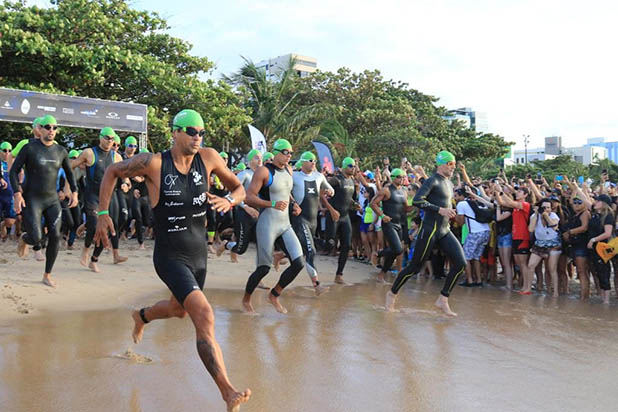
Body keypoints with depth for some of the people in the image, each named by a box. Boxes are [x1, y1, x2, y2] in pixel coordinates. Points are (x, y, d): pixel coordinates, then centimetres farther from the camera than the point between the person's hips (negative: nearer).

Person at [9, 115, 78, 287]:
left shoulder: (61, 151, 5)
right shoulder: (29, 148, -7)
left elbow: (69, 173, 20)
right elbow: (13, 171, -5)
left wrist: (74, 192, 9)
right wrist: (17, 193, -16)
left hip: (52, 200, 4)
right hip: (31, 200, -4)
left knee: (55, 236, -7)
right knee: (36, 238, -14)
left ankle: (47, 275, 9)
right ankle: (24, 239, 27)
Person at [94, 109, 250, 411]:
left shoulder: (208, 158, -5)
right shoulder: (153, 163, -15)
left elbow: (239, 188, 6)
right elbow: (112, 172, 2)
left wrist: (229, 201, -17)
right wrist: (103, 213, -3)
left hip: (199, 255, 6)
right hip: (170, 257, -6)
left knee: (179, 309, 29)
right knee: (204, 317, -23)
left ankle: (141, 317, 64)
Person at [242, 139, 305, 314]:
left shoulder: (289, 170, 12)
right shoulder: (264, 171, -11)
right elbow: (249, 197, -16)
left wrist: (293, 203, 10)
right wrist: (273, 204, -26)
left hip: (285, 224, 7)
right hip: (267, 224, -7)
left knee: (298, 263, -3)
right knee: (264, 268, -3)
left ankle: (274, 295, 18)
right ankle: (246, 300, 23)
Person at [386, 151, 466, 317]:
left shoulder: (449, 183, 17)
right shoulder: (432, 181, -10)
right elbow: (417, 200, -23)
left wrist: (450, 211, 17)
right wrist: (440, 210, -26)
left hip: (445, 231, 8)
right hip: (430, 229, -8)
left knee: (460, 263, -6)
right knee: (415, 266, -2)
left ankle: (443, 299, 3)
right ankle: (392, 293, 19)